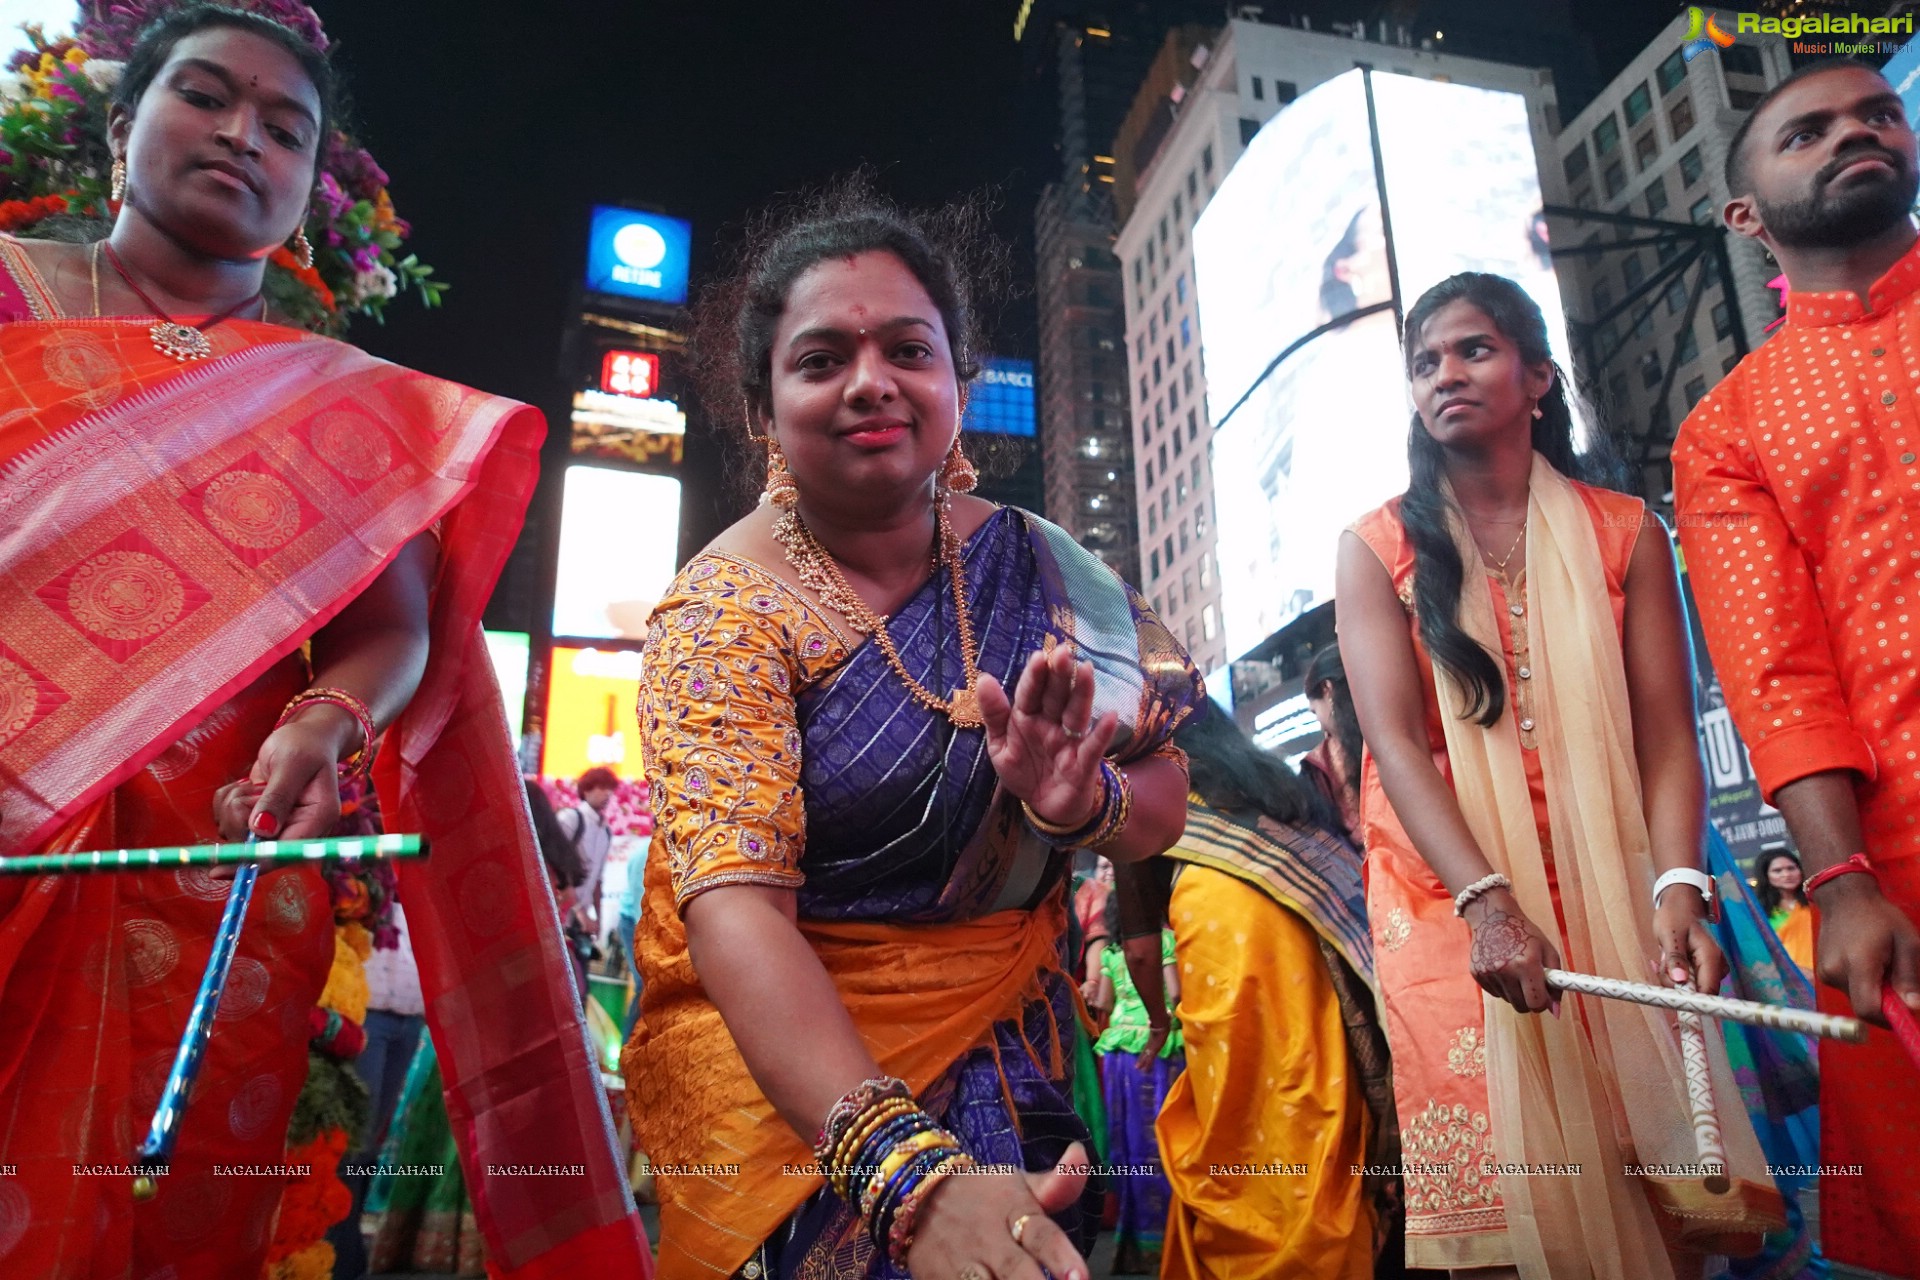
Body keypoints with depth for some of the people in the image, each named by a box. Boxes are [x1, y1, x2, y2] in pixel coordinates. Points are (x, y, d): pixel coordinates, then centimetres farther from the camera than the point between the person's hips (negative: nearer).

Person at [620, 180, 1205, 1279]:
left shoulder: (1034, 565, -3)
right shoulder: (725, 611, -14)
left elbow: (1163, 802, -1)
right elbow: (733, 908, -25)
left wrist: (1082, 804, -24)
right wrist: (912, 1174, -36)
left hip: (1014, 1043, 4)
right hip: (796, 1056, -3)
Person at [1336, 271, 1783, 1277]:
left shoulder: (1624, 534, 6)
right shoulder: (1378, 547, 2)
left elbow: (1665, 736, -2)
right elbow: (1394, 740, -10)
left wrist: (1678, 892, -19)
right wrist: (1488, 902, -23)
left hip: (1610, 899, 2)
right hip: (1450, 905, -1)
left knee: (1653, 1192, 2)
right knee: (1501, 1194, -3)